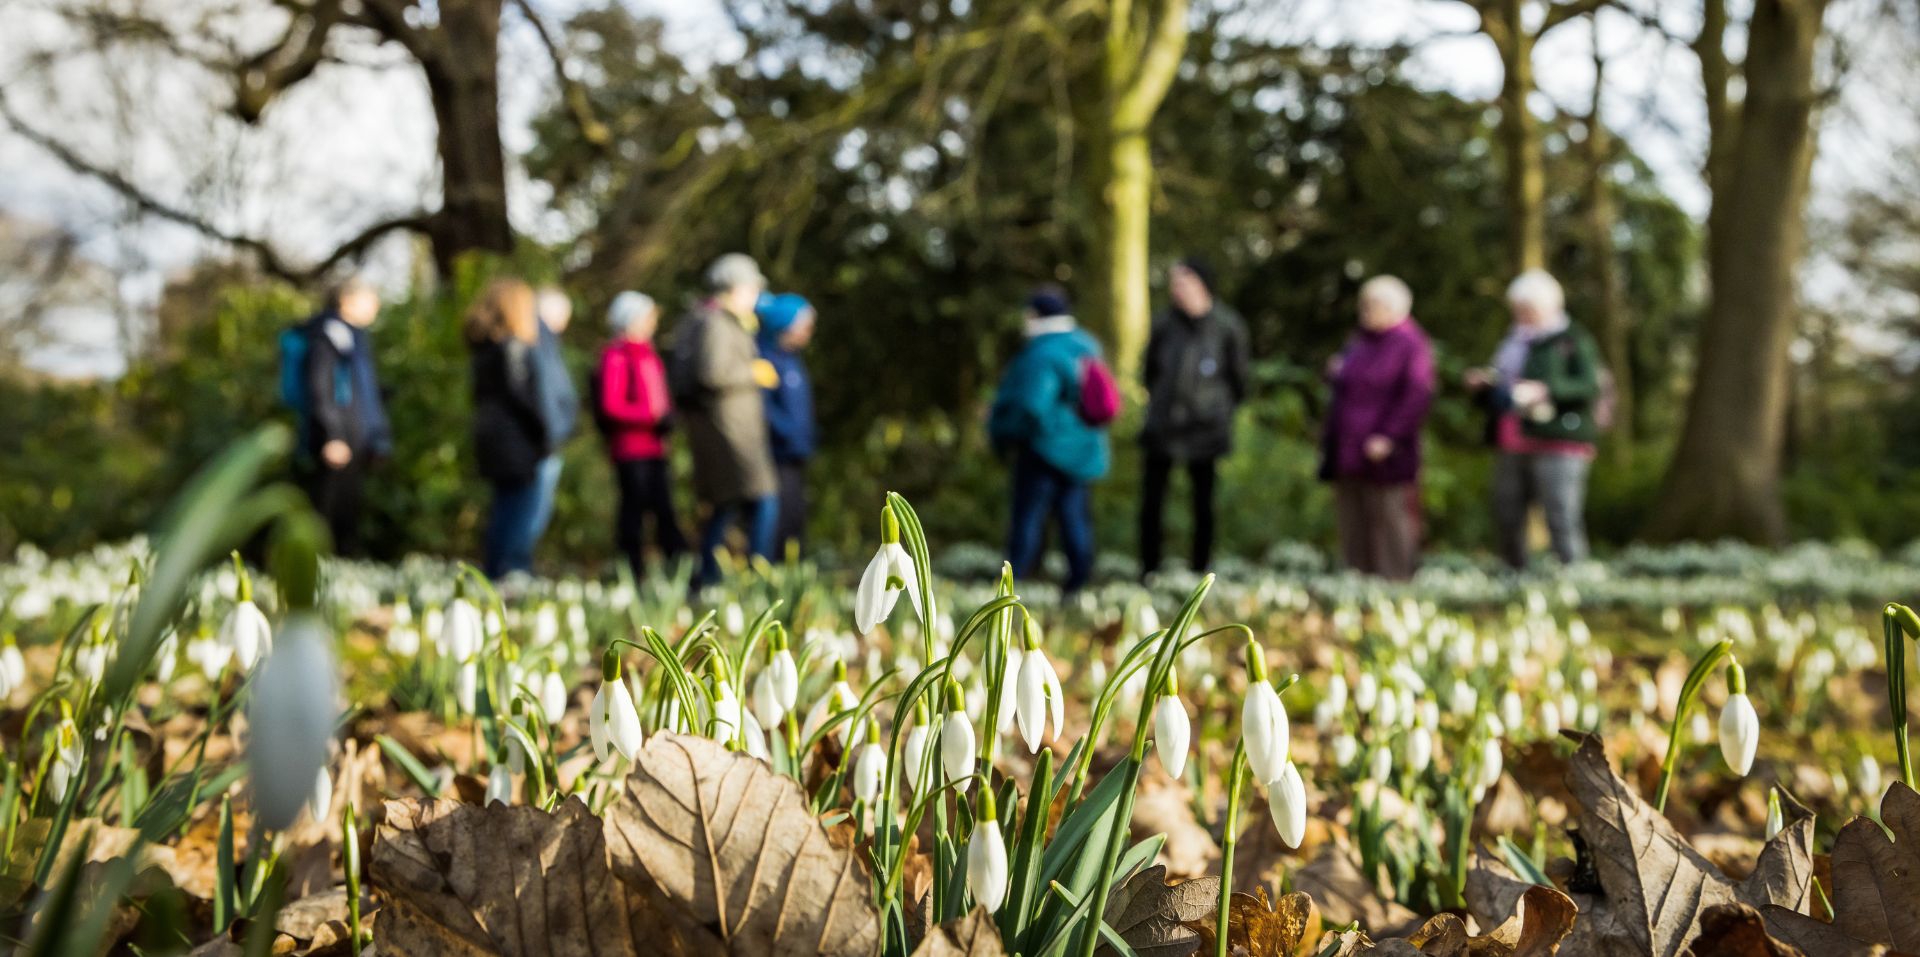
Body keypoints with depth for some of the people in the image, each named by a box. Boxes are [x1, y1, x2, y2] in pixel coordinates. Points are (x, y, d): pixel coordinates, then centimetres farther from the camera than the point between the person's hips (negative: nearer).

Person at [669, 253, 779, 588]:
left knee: (723, 508, 14)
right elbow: (712, 373, -25)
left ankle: (706, 577, 17)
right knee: (763, 502, -14)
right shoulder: (715, 323, -12)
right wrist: (754, 373, -11)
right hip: (727, 426, -11)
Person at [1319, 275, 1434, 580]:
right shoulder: (1359, 342, 18)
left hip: (1382, 456, -8)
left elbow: (1417, 398, -16)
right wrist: (1335, 374, 6)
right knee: (1351, 525, 10)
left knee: (1387, 519, -4)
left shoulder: (1410, 346, -8)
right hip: (1347, 456, 8)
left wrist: (1388, 436, -21)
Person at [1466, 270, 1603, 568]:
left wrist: (1545, 390, -21)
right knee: (1507, 521, 4)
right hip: (1512, 446, 7)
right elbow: (1493, 398, 30)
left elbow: (1590, 386, -11)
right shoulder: (1512, 342, 23)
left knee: (1563, 521, -11)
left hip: (1557, 444, -7)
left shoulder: (1574, 341, 2)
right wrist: (1480, 385, 8)